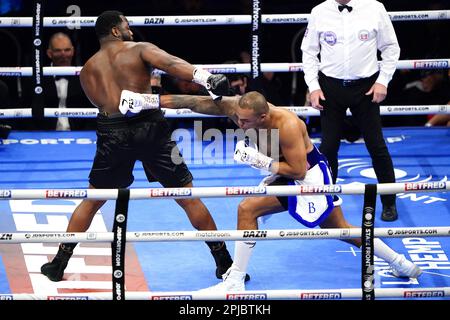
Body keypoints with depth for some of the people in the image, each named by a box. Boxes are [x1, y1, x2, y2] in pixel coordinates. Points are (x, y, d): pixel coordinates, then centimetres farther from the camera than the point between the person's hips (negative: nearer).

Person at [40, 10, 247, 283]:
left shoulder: (89, 69, 19)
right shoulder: (140, 49, 8)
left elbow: (107, 103, 3)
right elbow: (170, 63, -13)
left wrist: (157, 100, -1)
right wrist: (205, 78, -28)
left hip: (112, 134, 2)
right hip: (150, 128, -2)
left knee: (91, 201, 19)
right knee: (188, 197, 7)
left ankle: (59, 264, 18)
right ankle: (224, 263, 8)